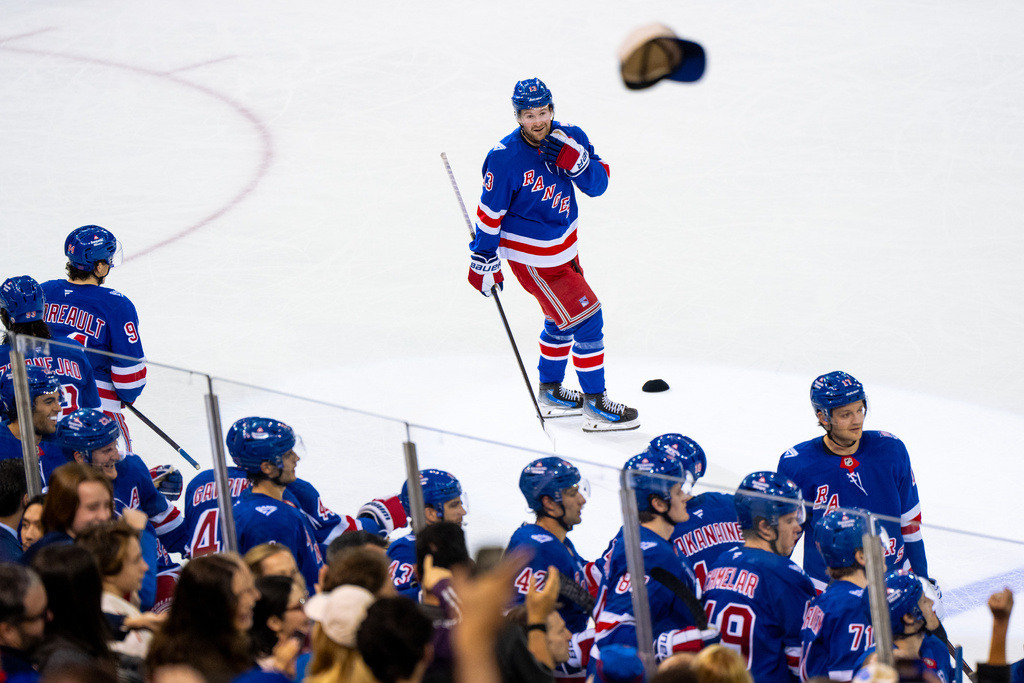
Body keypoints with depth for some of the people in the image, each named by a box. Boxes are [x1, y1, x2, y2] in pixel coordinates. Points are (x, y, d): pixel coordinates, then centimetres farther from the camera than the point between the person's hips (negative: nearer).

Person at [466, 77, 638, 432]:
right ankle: (596, 405, 3)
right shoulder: (505, 158, -24)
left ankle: (550, 392, 44)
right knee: (586, 319, -8)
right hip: (531, 255, -8)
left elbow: (599, 183, -8)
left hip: (563, 246, 8)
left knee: (563, 317, 24)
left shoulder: (570, 138, -7)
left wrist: (575, 160, -28)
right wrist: (483, 261, -10)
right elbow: (490, 210, -15)